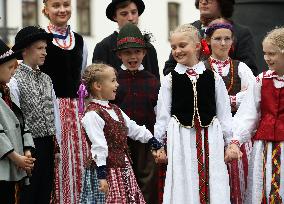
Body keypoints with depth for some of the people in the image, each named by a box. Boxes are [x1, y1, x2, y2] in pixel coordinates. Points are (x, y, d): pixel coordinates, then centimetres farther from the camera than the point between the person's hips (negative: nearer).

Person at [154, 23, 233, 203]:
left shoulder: (213, 78, 4)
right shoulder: (170, 80, 3)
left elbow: (224, 113, 6)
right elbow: (163, 114, 5)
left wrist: (230, 141, 4)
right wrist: (158, 143, 3)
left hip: (210, 138, 1)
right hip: (181, 138, 0)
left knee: (214, 186, 1)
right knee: (184, 188, 1)